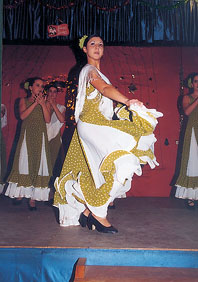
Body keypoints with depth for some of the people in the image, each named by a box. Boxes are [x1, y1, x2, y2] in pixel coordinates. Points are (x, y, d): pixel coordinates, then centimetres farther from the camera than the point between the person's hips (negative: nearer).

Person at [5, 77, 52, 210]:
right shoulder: (24, 101, 11)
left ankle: (33, 197, -3)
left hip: (40, 136, 1)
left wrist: (43, 104, -11)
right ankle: (20, 193, 8)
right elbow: (22, 116, -7)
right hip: (27, 136, -1)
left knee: (38, 164, -5)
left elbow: (48, 120, 0)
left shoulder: (44, 102, 12)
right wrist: (35, 103, -12)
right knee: (24, 163, -4)